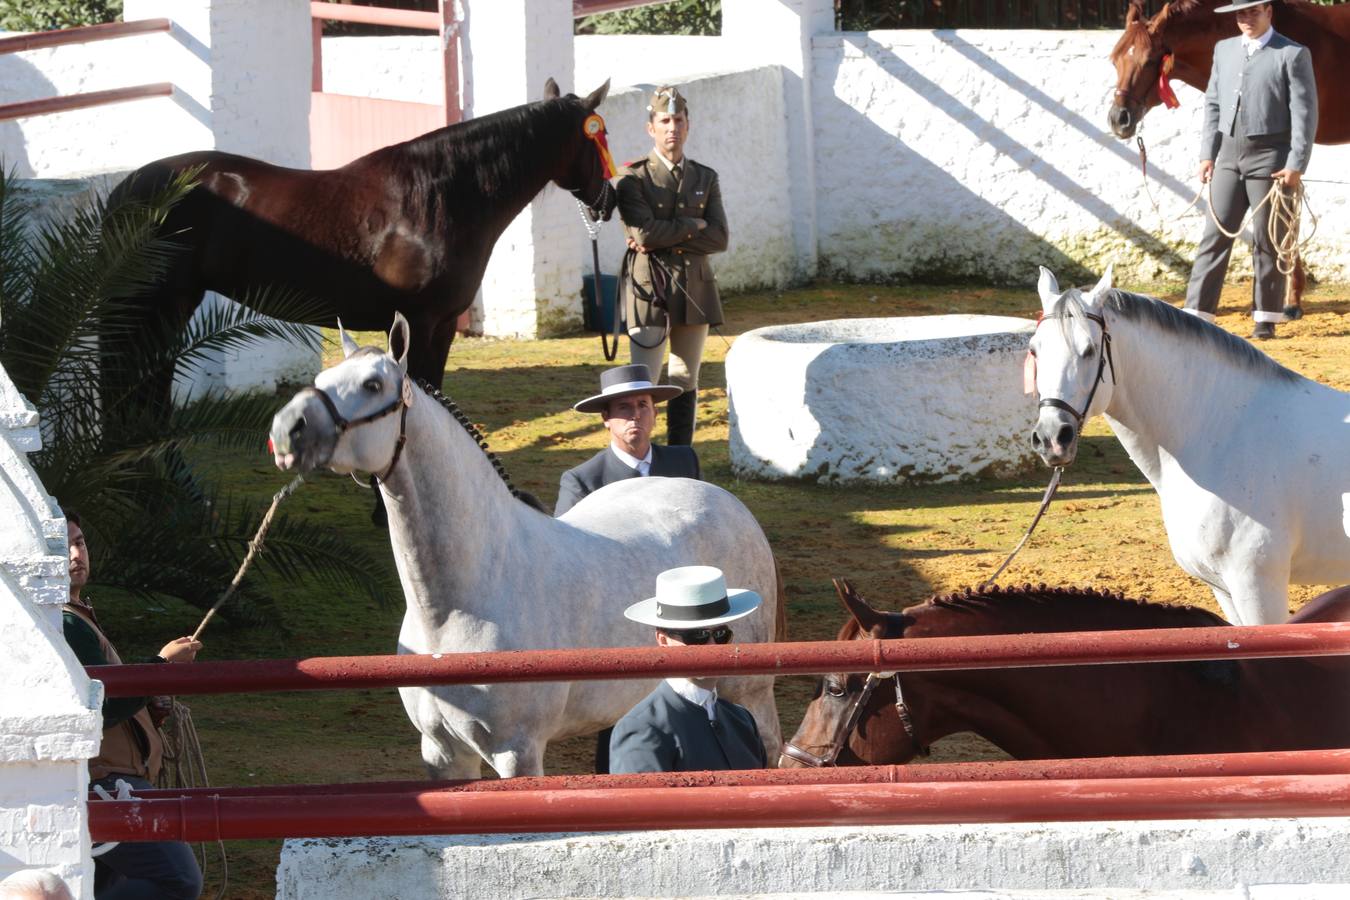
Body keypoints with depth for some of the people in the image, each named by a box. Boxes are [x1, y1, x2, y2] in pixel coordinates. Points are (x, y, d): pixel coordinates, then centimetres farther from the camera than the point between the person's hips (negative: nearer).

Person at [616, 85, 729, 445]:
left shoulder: (705, 178, 12)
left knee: (685, 385, 8)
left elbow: (718, 238, 0)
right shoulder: (634, 179, -1)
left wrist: (664, 239, -10)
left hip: (695, 290, 5)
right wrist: (693, 226, -5)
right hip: (649, 290, -5)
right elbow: (644, 232, -17)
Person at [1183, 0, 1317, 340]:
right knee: (1215, 235, 2)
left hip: (1269, 158, -5)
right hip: (1229, 155, 5)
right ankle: (1197, 313, 1)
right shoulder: (1224, 50, 12)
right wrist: (1207, 155, 5)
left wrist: (1296, 165, -14)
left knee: (1266, 241, 1)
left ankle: (1267, 319, 9)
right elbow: (1213, 104, 14)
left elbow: (1304, 113, -8)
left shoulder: (1293, 55, -5)